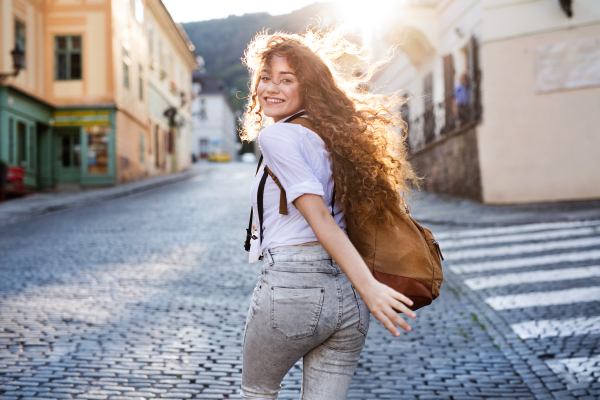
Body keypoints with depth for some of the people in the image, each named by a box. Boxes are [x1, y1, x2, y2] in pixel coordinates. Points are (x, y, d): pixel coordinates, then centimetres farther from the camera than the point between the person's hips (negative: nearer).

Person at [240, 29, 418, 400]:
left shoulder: (276, 136, -7)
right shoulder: (332, 136, 17)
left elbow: (320, 218, -17)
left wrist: (369, 286, -22)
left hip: (292, 286, -6)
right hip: (347, 298, 7)